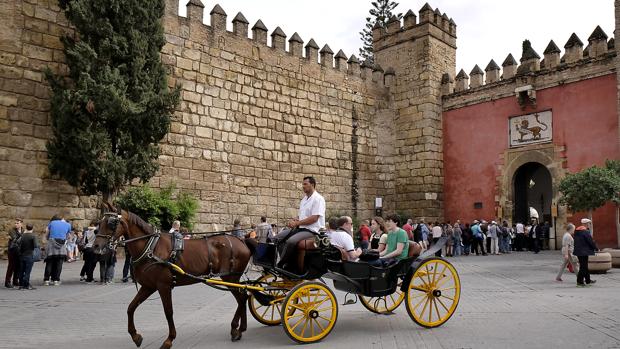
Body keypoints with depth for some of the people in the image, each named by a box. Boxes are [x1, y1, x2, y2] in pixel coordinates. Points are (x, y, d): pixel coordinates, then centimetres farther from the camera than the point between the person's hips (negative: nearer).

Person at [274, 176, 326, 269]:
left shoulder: (318, 199, -9)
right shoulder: (304, 199, 19)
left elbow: (314, 218, -18)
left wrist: (297, 223, -16)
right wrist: (294, 220, 0)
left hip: (311, 230, -9)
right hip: (300, 227, 9)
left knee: (290, 241, -32)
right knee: (277, 238, -6)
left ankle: (279, 266, -18)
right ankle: (286, 262, -8)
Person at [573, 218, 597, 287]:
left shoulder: (576, 231, 10)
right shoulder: (586, 231, -17)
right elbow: (590, 241, -16)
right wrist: (596, 248, -3)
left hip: (578, 251, 9)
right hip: (584, 252, -9)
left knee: (584, 266, 19)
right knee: (583, 267, -3)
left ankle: (588, 280, 29)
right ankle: (579, 282, -1)